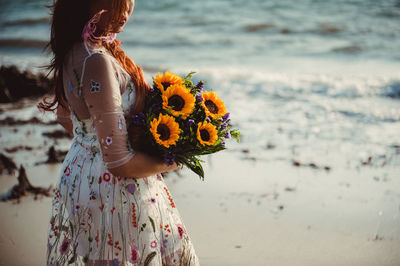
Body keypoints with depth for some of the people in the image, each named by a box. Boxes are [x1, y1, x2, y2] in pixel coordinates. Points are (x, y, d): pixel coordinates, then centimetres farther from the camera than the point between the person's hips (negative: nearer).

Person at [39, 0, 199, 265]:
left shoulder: (71, 51, -2)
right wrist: (170, 162, -11)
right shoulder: (97, 61, -30)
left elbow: (66, 117, 16)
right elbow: (120, 162, -27)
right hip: (114, 191, -9)